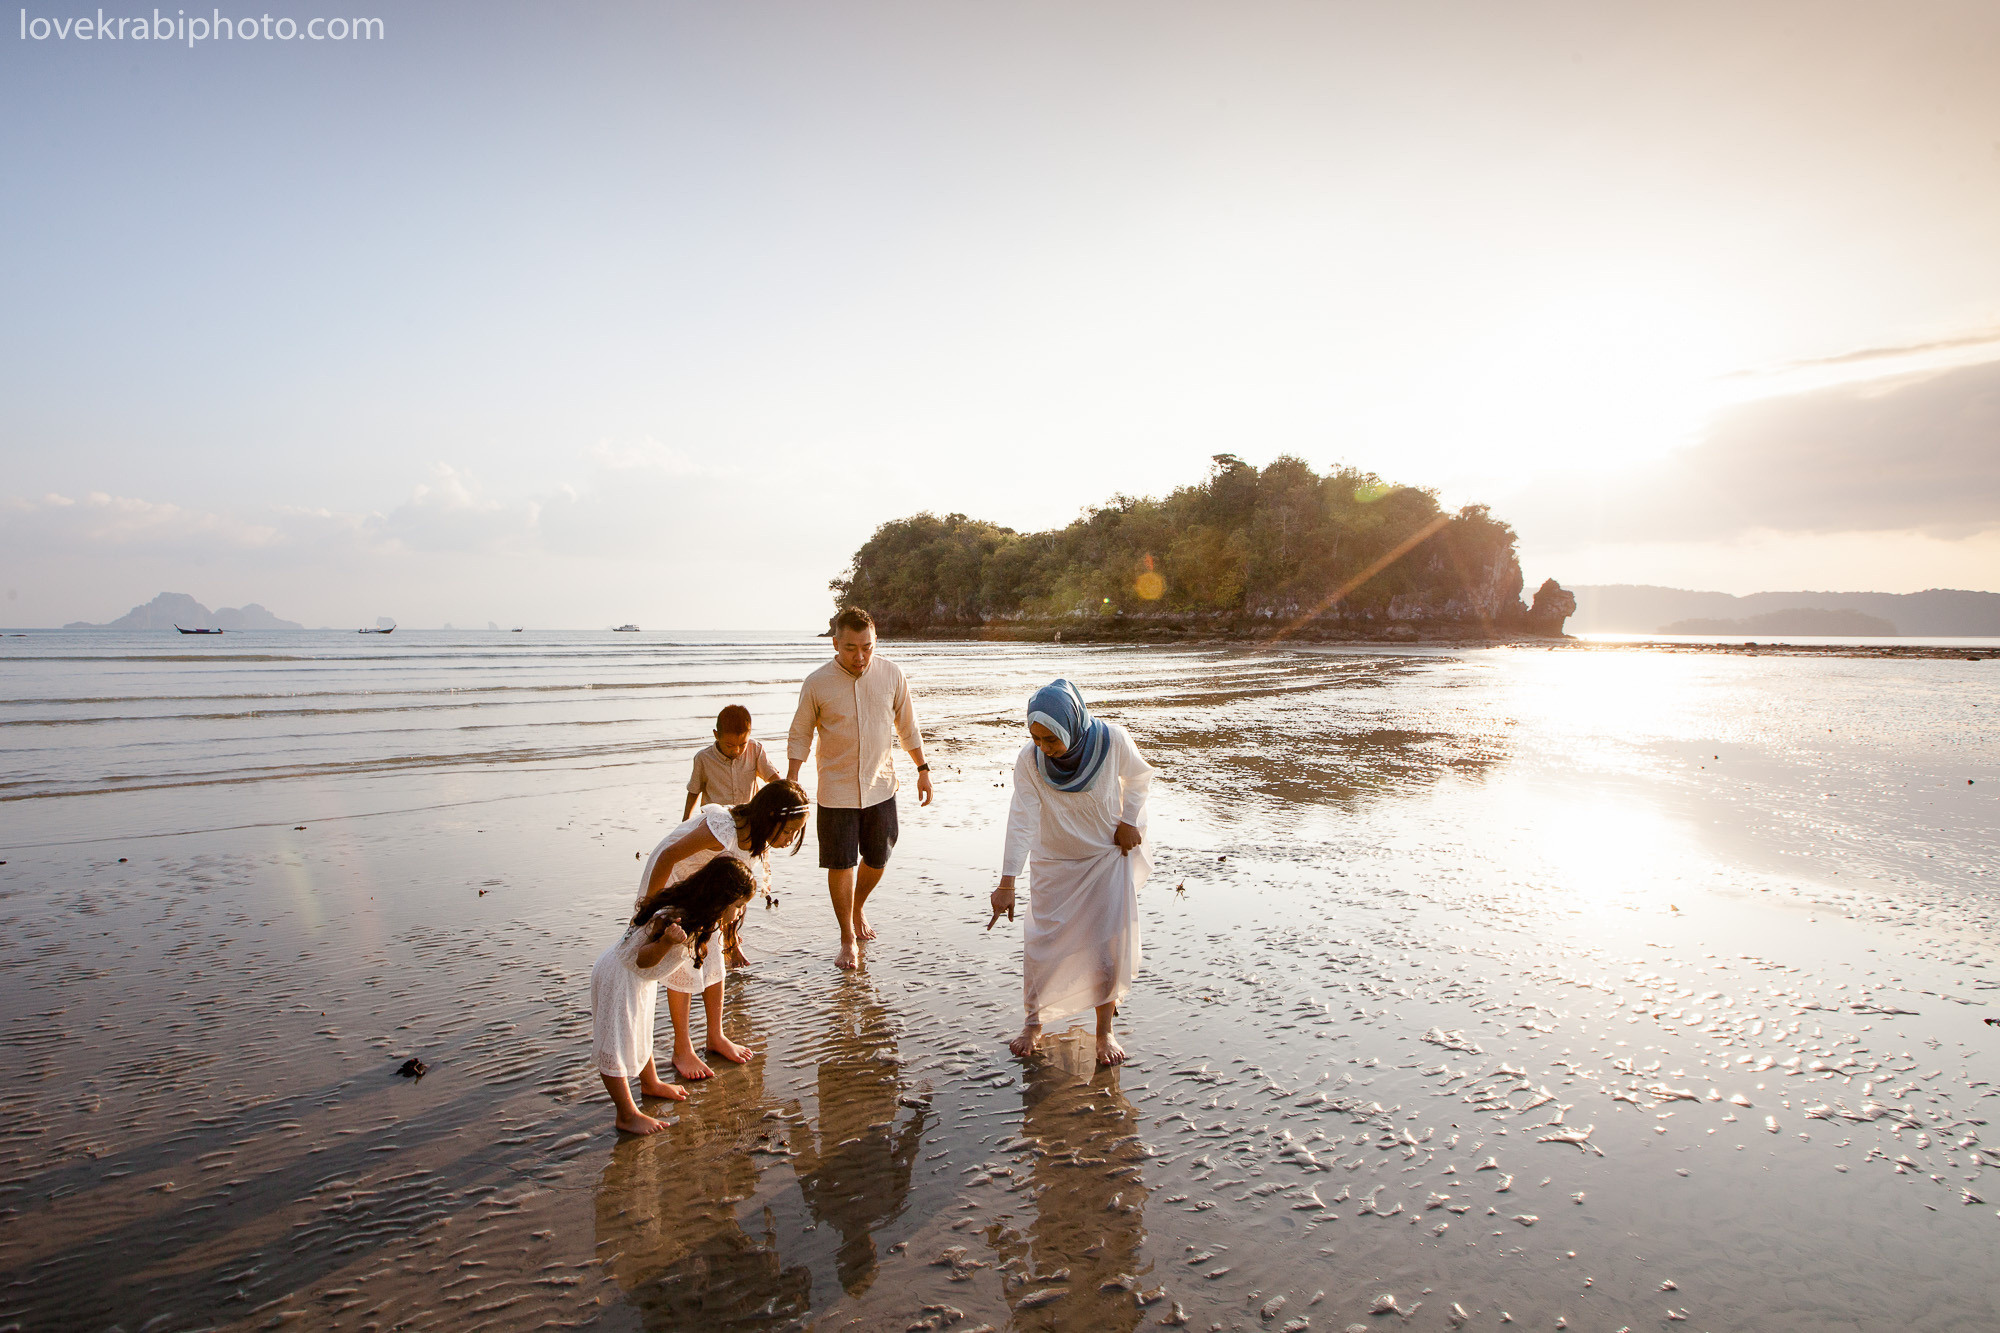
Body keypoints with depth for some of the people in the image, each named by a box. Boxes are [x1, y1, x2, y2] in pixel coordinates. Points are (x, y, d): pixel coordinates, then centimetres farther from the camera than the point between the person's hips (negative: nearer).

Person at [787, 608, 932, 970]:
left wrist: (923, 769, 10)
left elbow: (907, 727, 7)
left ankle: (858, 908, 44)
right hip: (836, 791, -2)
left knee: (877, 860, 13)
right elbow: (800, 737, -2)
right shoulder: (817, 684, -12)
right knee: (840, 866, 2)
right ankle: (848, 938, 22)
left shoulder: (891, 674, -5)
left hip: (880, 786, 3)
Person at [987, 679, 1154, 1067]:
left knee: (1109, 944, -1)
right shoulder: (1029, 760, -23)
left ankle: (1104, 1030, 18)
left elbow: (1139, 777, -2)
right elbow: (1021, 821, -25)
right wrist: (1007, 883, -28)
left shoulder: (1112, 740, -23)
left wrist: (1129, 821, -7)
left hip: (1109, 855, 0)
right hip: (1053, 862, 0)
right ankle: (1035, 1021, 25)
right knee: (1043, 943, 1)